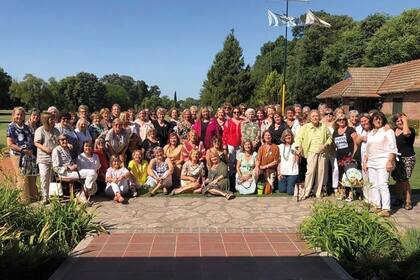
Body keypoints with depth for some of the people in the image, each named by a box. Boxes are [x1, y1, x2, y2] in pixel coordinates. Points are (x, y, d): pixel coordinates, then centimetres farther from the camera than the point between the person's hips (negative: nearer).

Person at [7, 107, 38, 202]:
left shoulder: (26, 127, 13)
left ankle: (33, 197, 18)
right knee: (23, 179, -3)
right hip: (19, 156, -5)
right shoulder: (11, 127, -2)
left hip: (31, 156, 5)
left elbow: (32, 140, 20)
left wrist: (33, 150, 3)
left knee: (32, 179, 8)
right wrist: (23, 150, -15)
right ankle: (24, 199, 6)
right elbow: (10, 144, -7)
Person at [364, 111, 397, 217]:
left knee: (382, 184, -13)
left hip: (383, 162, -6)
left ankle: (386, 209, -11)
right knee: (373, 185, 5)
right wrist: (365, 162, 17)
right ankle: (376, 206, 12)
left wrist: (390, 161, -15)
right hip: (371, 163, 7)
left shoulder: (388, 131, 1)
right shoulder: (370, 133, 20)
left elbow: (393, 148, -6)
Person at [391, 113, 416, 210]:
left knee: (405, 180, -8)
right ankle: (399, 199, 24)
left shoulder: (410, 130, -8)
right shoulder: (394, 130, 10)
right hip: (396, 158, 5)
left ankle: (408, 202, 2)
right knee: (398, 180, 11)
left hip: (407, 158, -5)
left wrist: (405, 121, -19)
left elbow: (406, 133, -33)